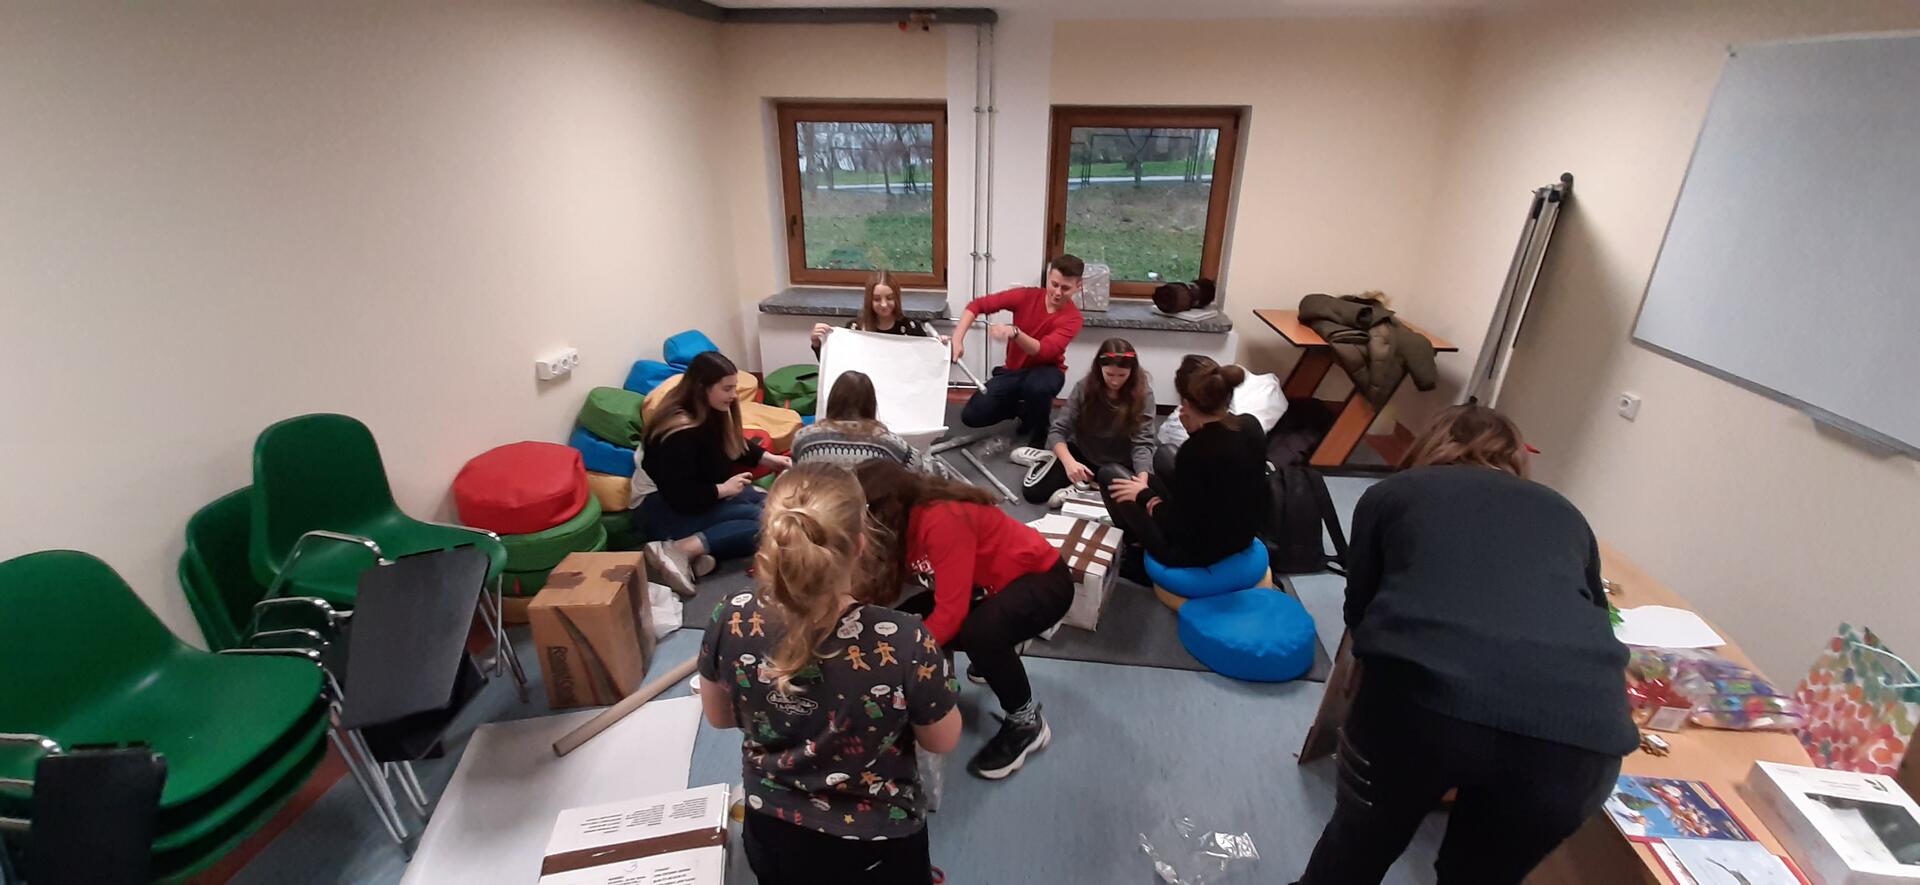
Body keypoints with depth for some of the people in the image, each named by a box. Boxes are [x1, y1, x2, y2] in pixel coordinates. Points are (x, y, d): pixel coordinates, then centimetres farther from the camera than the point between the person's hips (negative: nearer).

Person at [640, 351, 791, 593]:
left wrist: (768, 458, 5)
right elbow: (680, 496, -28)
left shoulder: (710, 412, 0)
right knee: (762, 520, -23)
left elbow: (735, 445, 19)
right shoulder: (680, 433, -27)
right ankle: (680, 550, -30)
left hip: (701, 494, 10)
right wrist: (723, 489, -18)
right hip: (666, 509, -10)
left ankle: (700, 550, -19)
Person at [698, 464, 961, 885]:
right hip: (875, 849, -2)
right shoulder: (902, 641, -32)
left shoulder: (730, 623, -21)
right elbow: (942, 742, -12)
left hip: (772, 835, 3)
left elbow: (719, 717, -1)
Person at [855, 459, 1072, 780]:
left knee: (977, 632, -36)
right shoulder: (906, 518, -6)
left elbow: (951, 611, -32)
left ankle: (1027, 722, -9)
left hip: (1041, 580, -9)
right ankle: (997, 651, 19)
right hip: (991, 583, 9)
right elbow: (885, 584, -5)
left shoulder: (943, 520, -32)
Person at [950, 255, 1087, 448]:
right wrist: (957, 339, -30)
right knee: (971, 416, -11)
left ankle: (1039, 436, -10)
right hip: (1013, 371, 3)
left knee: (1037, 387, -42)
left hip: (1046, 371, -3)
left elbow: (1044, 351, -32)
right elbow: (978, 305, -15)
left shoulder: (1072, 318, -18)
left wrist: (1014, 332, -50)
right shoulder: (1027, 296, -13)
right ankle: (1022, 409, 17)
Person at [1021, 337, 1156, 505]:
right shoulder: (1084, 387, -17)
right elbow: (1058, 431, -17)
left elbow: (1142, 443, -24)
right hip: (1082, 453, 1)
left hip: (1118, 463, -1)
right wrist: (1069, 461, -38)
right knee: (1033, 492, -10)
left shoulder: (1143, 393, -19)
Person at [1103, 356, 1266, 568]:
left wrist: (1144, 496, -7)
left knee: (1109, 473, 5)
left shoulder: (1193, 452, -33)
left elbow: (1181, 529, -22)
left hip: (1198, 550, -7)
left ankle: (1133, 547, 31)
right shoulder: (1251, 425, -10)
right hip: (1243, 536, 8)